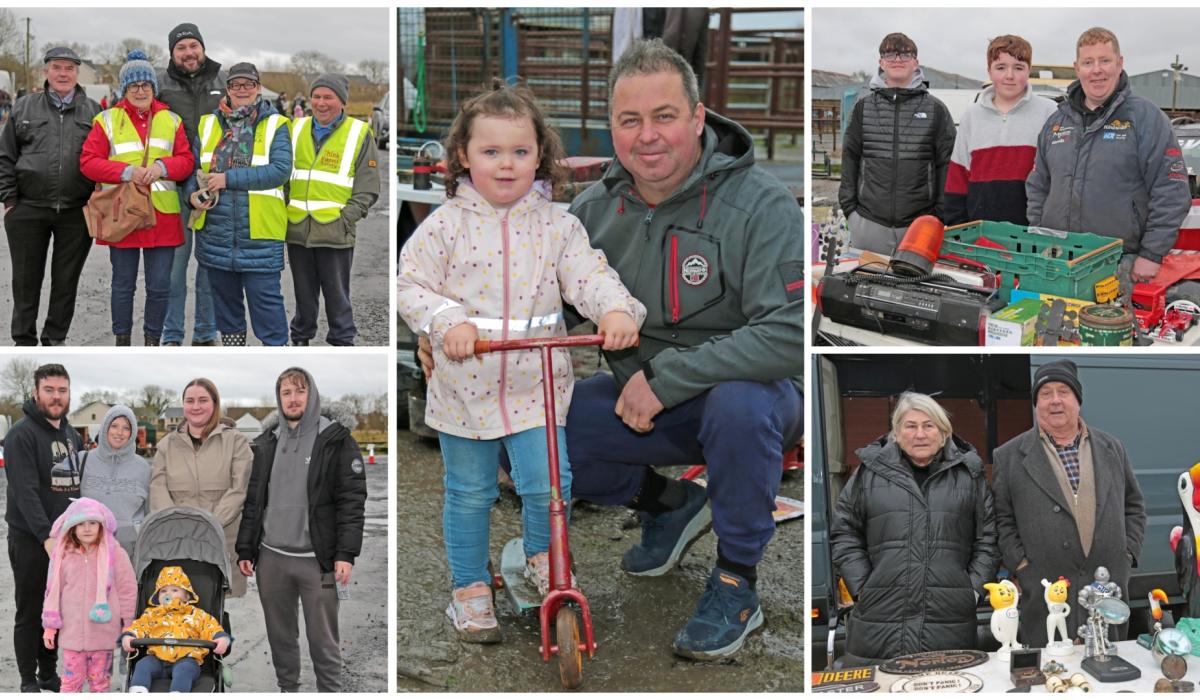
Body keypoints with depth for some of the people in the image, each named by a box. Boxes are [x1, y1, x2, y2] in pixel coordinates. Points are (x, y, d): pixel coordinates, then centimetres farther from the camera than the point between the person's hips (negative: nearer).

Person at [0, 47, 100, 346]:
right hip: (27, 211, 1)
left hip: (76, 213, 0)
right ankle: (24, 342, 19)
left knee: (66, 280, 8)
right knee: (26, 280, 7)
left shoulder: (93, 111, 6)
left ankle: (54, 339, 22)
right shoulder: (24, 107, 7)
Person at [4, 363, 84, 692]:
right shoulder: (22, 434, -13)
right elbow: (26, 491, -21)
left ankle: (49, 673, 26)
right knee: (29, 613, 3)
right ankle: (29, 681, 12)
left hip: (65, 539, 7)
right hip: (30, 540, -7)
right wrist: (46, 536, -29)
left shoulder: (72, 434, 12)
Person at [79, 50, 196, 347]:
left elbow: (186, 161, 6)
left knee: (160, 286, 2)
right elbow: (88, 162, -3)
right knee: (123, 284, 8)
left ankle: (152, 341, 19)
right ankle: (122, 342, 20)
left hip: (162, 215, 1)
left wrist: (162, 166, -14)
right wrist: (127, 171, -16)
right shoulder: (107, 120, 3)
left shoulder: (171, 120, 9)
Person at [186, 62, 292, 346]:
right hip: (216, 232, 5)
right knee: (224, 299, 15)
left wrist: (228, 178, -18)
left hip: (259, 233, -5)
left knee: (265, 299, -4)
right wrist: (193, 193, -5)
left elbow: (280, 170, -15)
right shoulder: (208, 124, 11)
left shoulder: (275, 125, -2)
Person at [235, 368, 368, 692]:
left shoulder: (336, 440, -4)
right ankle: (287, 689, 27)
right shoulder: (265, 443, 11)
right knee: (280, 636, 13)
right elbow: (252, 501, 14)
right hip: (270, 557, 4)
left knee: (323, 641, 1)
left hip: (317, 559, -4)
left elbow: (352, 500, -8)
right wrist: (245, 550, 8)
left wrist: (346, 553, -15)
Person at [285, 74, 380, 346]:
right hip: (297, 229, 4)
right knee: (303, 292, 14)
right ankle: (300, 337, 27)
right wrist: (284, 211, 7)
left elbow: (367, 190, -1)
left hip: (335, 231, -4)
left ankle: (342, 340, 14)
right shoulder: (297, 129, 10)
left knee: (337, 294, 3)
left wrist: (345, 219, -11)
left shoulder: (359, 134, 0)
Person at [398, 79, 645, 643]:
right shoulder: (446, 224, -4)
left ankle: (541, 556, 24)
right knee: (469, 492, 10)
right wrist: (448, 321, -22)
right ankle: (469, 587, 29)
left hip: (536, 384, 1)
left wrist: (616, 309, -28)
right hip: (465, 385, 0)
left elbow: (588, 275, -7)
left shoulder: (556, 225, 1)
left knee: (549, 482, -8)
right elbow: (411, 284, -4)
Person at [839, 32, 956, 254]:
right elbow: (850, 158, 11)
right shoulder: (864, 107, 10)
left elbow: (947, 162, 5)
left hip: (920, 224, -1)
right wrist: (849, 206, 4)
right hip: (869, 222, 1)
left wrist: (942, 213, -1)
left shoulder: (935, 109, 5)